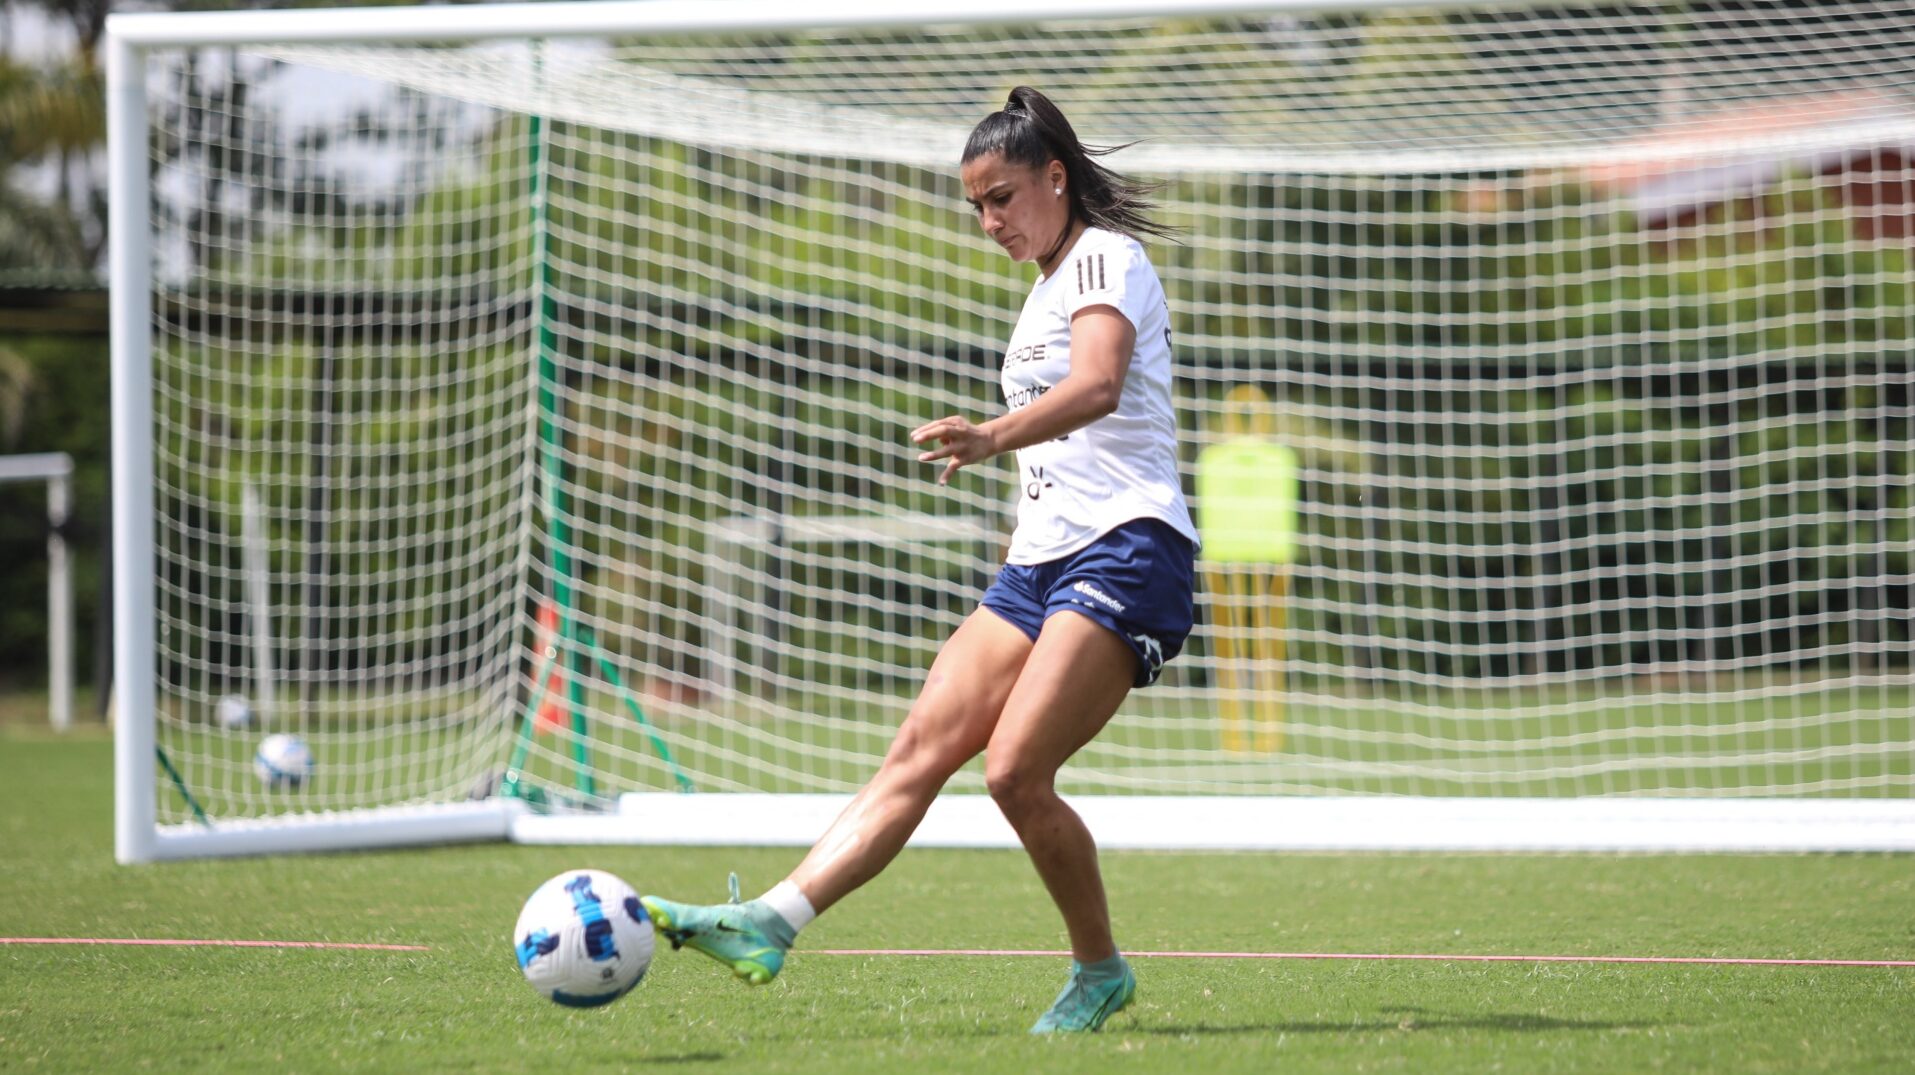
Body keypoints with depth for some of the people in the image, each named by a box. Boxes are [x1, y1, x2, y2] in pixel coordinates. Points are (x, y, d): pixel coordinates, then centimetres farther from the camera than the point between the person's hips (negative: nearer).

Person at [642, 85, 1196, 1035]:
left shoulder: (1105, 257, -7)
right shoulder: (1048, 285, 22)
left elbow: (1098, 388, -28)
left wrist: (994, 438, -44)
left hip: (1125, 553, -9)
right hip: (1040, 564, 9)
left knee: (1015, 772, -19)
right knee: (919, 752, -4)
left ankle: (1099, 973, -2)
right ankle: (770, 923, -15)